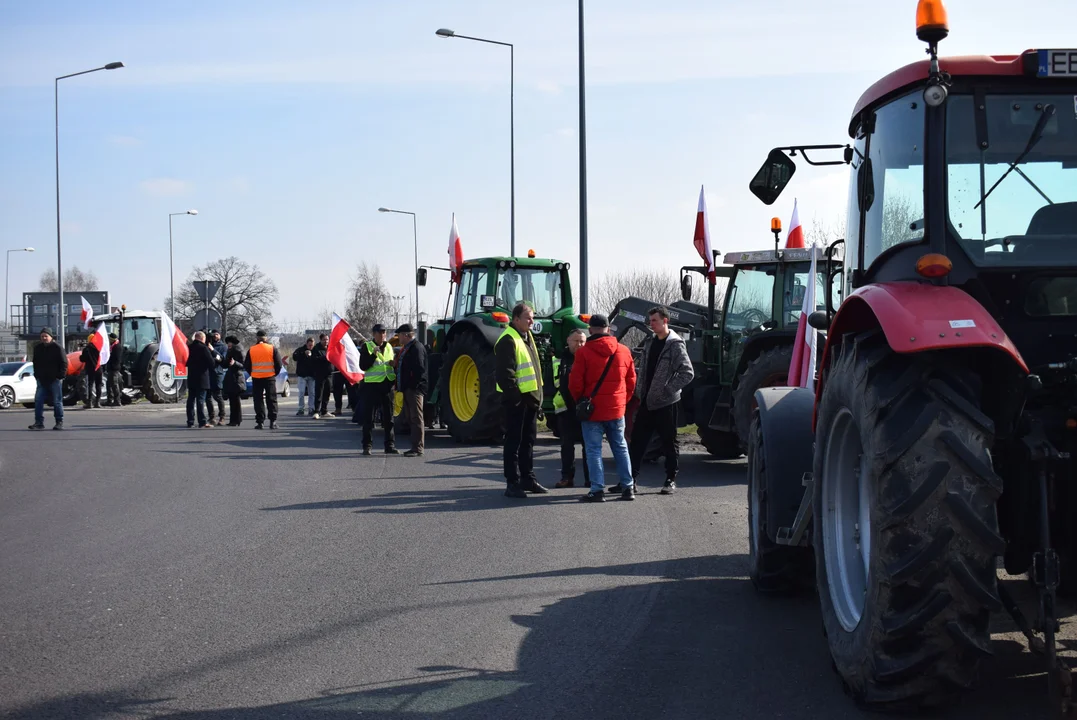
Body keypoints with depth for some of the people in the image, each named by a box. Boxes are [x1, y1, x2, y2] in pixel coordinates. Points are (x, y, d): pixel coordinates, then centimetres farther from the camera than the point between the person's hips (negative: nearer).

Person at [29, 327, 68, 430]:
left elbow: (64, 363, -5)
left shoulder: (57, 348, -6)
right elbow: (35, 363, 21)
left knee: (57, 401, 1)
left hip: (55, 380, -5)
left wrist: (60, 376, -12)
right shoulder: (37, 348, 10)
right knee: (38, 400, -3)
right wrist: (36, 374, 11)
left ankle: (59, 422, 8)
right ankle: (39, 422, -1)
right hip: (42, 379, 5)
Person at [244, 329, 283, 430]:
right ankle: (273, 421, -1)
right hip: (270, 377, -1)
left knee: (258, 400, 6)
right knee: (271, 400, 5)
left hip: (256, 379, 1)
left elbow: (246, 365, 4)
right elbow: (279, 364, -2)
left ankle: (259, 422, 1)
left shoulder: (251, 350, 0)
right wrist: (275, 373, 13)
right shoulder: (273, 349, -3)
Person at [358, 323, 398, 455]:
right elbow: (362, 366, -10)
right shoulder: (366, 346, -1)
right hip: (372, 385, -4)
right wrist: (374, 354, -21)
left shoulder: (389, 347, 14)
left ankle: (390, 445, 12)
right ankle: (367, 445, 6)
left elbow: (394, 363, 25)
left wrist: (394, 363, 1)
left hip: (387, 385, 4)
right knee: (368, 416, 0)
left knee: (389, 417, 7)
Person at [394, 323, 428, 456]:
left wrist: (414, 385, -21)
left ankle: (417, 448, -8)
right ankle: (415, 447, 16)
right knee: (410, 418, 12)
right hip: (407, 389, 11)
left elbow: (419, 369, -21)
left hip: (414, 389, -11)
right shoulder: (406, 348, 19)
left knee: (416, 418, -8)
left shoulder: (417, 347, -14)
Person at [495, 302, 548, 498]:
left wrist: (538, 397, 19)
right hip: (516, 400, -9)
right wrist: (514, 396, -23)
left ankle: (528, 478, 24)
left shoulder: (527, 336, 15)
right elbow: (504, 374, -21)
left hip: (530, 398, 10)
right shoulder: (508, 340, -15)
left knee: (528, 440, 16)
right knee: (513, 441, -4)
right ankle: (512, 483, -1)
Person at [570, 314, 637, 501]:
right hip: (617, 409, 4)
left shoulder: (584, 352, -11)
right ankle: (627, 487, 15)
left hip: (593, 409, -4)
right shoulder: (624, 351, 3)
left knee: (593, 450, 1)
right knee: (620, 447, 14)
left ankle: (598, 490, -4)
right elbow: (631, 381, 9)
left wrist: (580, 401, 8)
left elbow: (575, 383, -9)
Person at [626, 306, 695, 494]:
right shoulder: (649, 343, 11)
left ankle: (671, 479, 13)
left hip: (666, 403, -7)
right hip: (646, 402, 7)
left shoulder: (675, 344, -11)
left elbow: (688, 373, -16)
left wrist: (668, 389, -16)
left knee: (669, 442, 4)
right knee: (637, 440, 5)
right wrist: (640, 390, 7)